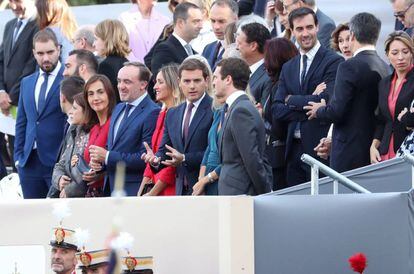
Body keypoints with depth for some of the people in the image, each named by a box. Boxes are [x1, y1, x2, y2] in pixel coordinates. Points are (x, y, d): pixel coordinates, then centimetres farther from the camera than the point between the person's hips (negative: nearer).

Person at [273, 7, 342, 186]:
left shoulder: (333, 61, -5)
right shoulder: (288, 68, 16)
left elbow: (327, 102, -17)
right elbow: (277, 110, 6)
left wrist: (292, 100, -4)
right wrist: (310, 103, -9)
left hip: (320, 150, -6)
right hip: (294, 150, 6)